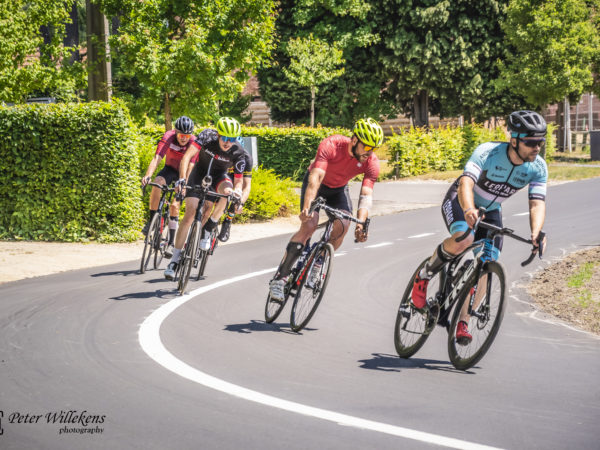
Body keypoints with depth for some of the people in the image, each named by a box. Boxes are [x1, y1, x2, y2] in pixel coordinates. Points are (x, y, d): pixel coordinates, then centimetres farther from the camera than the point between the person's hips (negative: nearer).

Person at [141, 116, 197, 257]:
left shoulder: (194, 142, -27)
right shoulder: (168, 137, -26)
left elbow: (190, 165, -34)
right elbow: (157, 158, -36)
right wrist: (147, 176, -51)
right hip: (170, 169, 1)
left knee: (175, 205, -15)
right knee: (157, 183, -32)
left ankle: (171, 243, -8)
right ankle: (152, 220, -22)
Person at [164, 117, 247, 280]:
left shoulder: (238, 152, -24)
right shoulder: (208, 135, -27)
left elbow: (239, 180, -16)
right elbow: (187, 156, -34)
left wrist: (237, 191, -39)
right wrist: (182, 179, -46)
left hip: (218, 176, 1)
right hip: (200, 172, -1)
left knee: (227, 190, -33)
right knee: (191, 212, -15)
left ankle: (208, 230, -14)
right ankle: (175, 258, -11)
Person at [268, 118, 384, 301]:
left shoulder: (371, 162, -25)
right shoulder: (331, 145, -35)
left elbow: (366, 195, -32)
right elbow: (316, 177, -44)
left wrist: (360, 224, -49)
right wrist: (307, 207, -58)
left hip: (339, 189, 3)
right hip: (316, 184, -3)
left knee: (343, 226, -22)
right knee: (309, 225, -23)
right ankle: (280, 277, -22)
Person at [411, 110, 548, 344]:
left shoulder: (538, 168, -19)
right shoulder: (488, 153, -33)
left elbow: (537, 203, -27)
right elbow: (466, 183, -45)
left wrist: (536, 234, -47)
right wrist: (468, 210, -66)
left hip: (490, 211, 5)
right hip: (460, 202, -5)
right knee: (464, 240, -35)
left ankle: (463, 321, 5)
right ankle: (424, 276, -10)